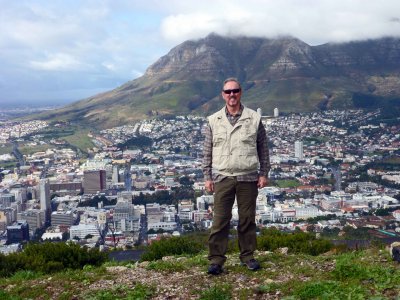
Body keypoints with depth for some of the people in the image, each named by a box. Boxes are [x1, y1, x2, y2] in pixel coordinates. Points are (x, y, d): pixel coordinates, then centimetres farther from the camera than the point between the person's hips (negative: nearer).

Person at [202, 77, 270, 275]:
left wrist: (264, 173, 3)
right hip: (222, 178, 0)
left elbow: (263, 148, 7)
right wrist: (207, 177, 2)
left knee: (248, 219, 9)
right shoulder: (213, 121, 5)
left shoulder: (254, 119, 4)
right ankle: (216, 259, 7)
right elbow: (207, 152, 7)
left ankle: (247, 256, 23)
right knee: (220, 220, 0)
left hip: (248, 178, 0)